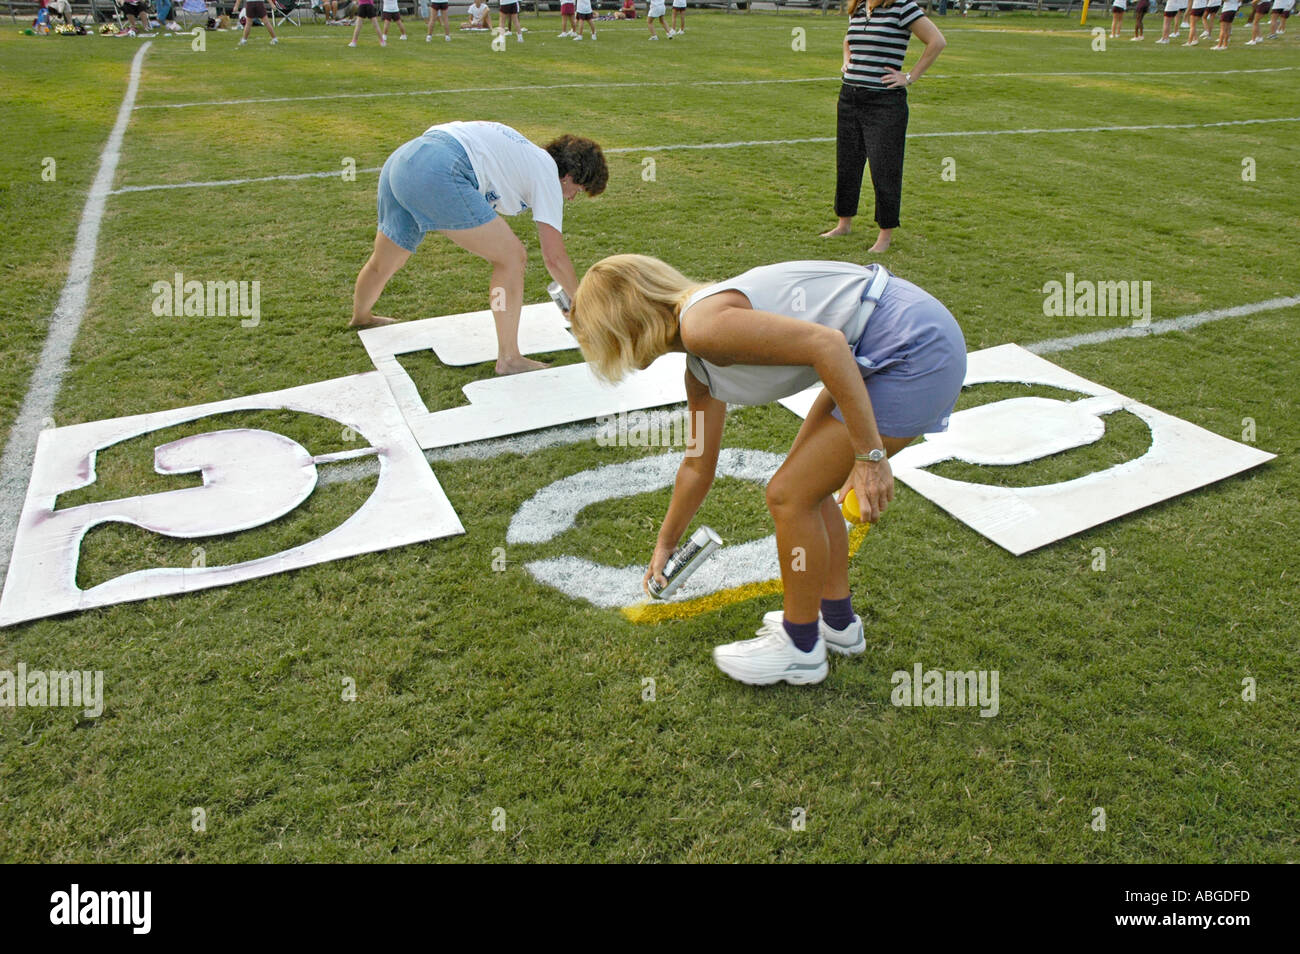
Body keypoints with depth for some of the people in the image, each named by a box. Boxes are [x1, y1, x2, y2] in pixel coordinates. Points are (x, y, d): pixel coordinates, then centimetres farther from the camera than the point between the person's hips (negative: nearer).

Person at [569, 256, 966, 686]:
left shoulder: (703, 324, -16)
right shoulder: (699, 366, 14)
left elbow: (826, 343, -24)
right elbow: (698, 466, 27)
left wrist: (869, 455, -21)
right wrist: (665, 546, 39)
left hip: (914, 346, -9)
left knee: (789, 495, -2)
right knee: (803, 485, 18)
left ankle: (801, 649, 17)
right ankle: (838, 623, 36)